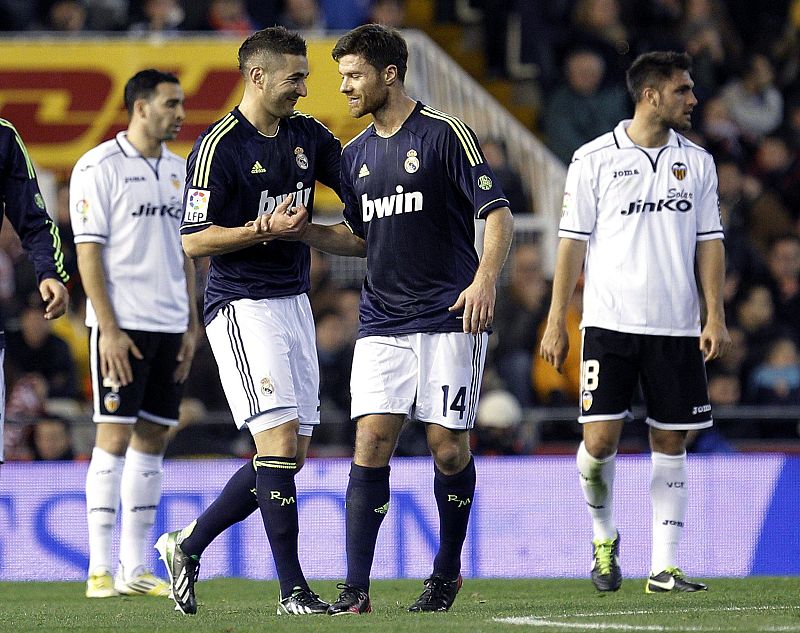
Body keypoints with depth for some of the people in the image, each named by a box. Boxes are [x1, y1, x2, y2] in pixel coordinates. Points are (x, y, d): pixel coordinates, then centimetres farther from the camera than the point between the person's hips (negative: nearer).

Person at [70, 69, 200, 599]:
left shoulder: (176, 169, 14)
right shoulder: (100, 167, -7)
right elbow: (88, 252, -10)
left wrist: (191, 326, 12)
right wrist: (109, 328, -16)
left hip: (170, 326, 7)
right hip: (122, 325, -7)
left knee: (153, 440, 6)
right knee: (114, 437, -8)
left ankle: (135, 568, 10)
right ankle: (100, 570, -6)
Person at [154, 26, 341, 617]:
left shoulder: (309, 135, 11)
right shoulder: (219, 146, -11)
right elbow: (195, 240, -13)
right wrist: (267, 229, -21)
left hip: (294, 302, 8)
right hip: (243, 306, -8)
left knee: (293, 454, 7)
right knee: (279, 442, -14)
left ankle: (188, 544, 21)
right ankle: (292, 588, -10)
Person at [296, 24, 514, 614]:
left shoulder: (445, 133, -6)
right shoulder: (356, 154, 14)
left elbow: (498, 214, -8)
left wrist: (485, 280, -23)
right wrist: (304, 231, 8)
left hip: (450, 319, -5)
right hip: (382, 320, 5)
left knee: (448, 445, -2)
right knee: (372, 443, -7)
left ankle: (448, 570, 19)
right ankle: (356, 591, -9)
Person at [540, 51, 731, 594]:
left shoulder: (697, 162, 9)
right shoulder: (595, 159, 0)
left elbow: (709, 241, 10)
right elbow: (573, 242, 1)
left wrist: (715, 316, 0)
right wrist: (556, 322, -1)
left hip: (677, 327, 3)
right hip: (610, 323, -3)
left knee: (671, 443, 2)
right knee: (600, 438, -9)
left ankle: (664, 567, 6)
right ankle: (603, 535, 17)